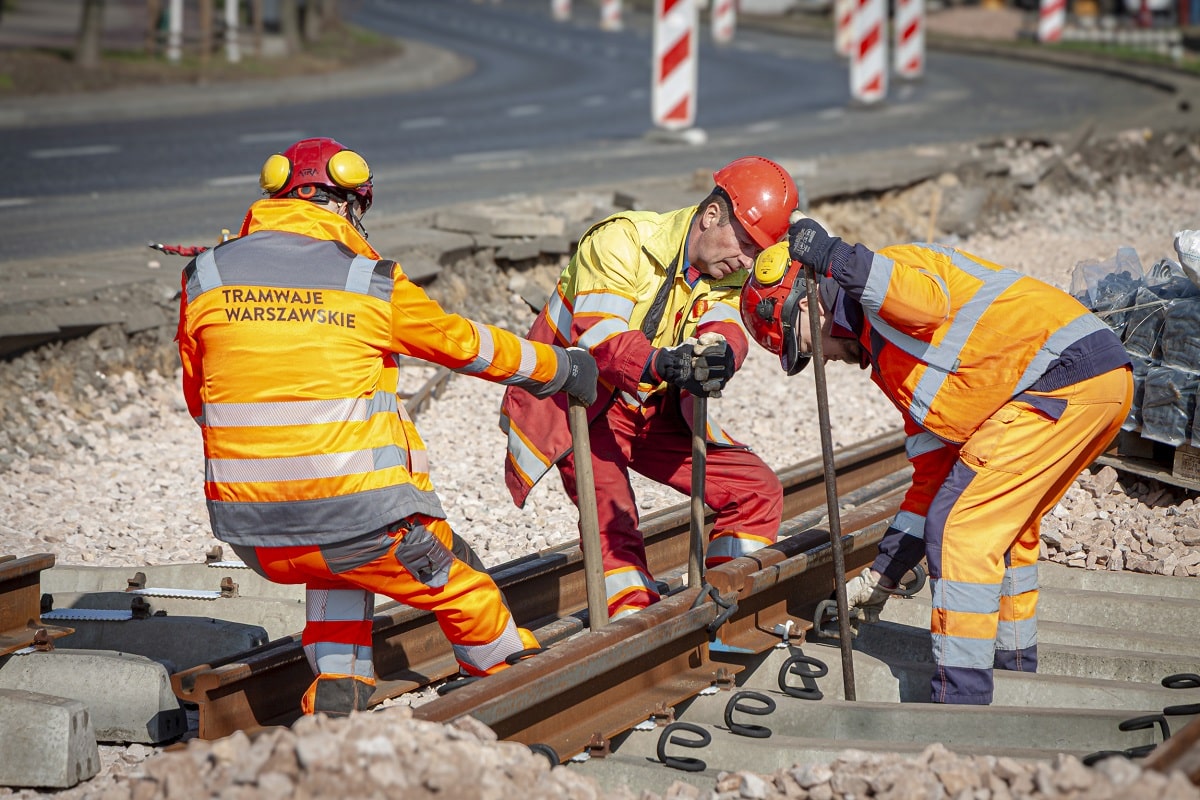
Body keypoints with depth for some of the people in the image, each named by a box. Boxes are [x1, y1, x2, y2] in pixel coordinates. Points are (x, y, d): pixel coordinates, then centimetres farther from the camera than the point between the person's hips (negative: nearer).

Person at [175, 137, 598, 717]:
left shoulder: (203, 278, 6)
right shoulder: (372, 282, -1)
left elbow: (198, 397, 16)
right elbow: (465, 344, 13)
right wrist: (558, 366, 31)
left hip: (250, 535, 3)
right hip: (362, 517, -3)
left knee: (339, 564, 35)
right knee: (453, 587, 23)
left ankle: (337, 683, 20)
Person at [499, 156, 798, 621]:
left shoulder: (728, 271, -1)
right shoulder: (623, 240, -23)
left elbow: (726, 331, -20)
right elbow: (598, 337, -34)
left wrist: (719, 353, -46)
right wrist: (661, 363, -54)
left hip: (654, 409, 7)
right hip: (580, 405, -7)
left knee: (757, 490, 2)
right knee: (611, 520, -26)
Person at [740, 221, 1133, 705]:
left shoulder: (893, 270, -2)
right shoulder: (887, 359, 26)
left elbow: (930, 303, -28)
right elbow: (935, 469, 27)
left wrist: (835, 257, -25)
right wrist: (881, 575, 28)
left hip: (1063, 374, -11)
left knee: (961, 529, -7)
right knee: (1004, 527, 25)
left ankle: (959, 703, -5)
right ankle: (1013, 669, 35)